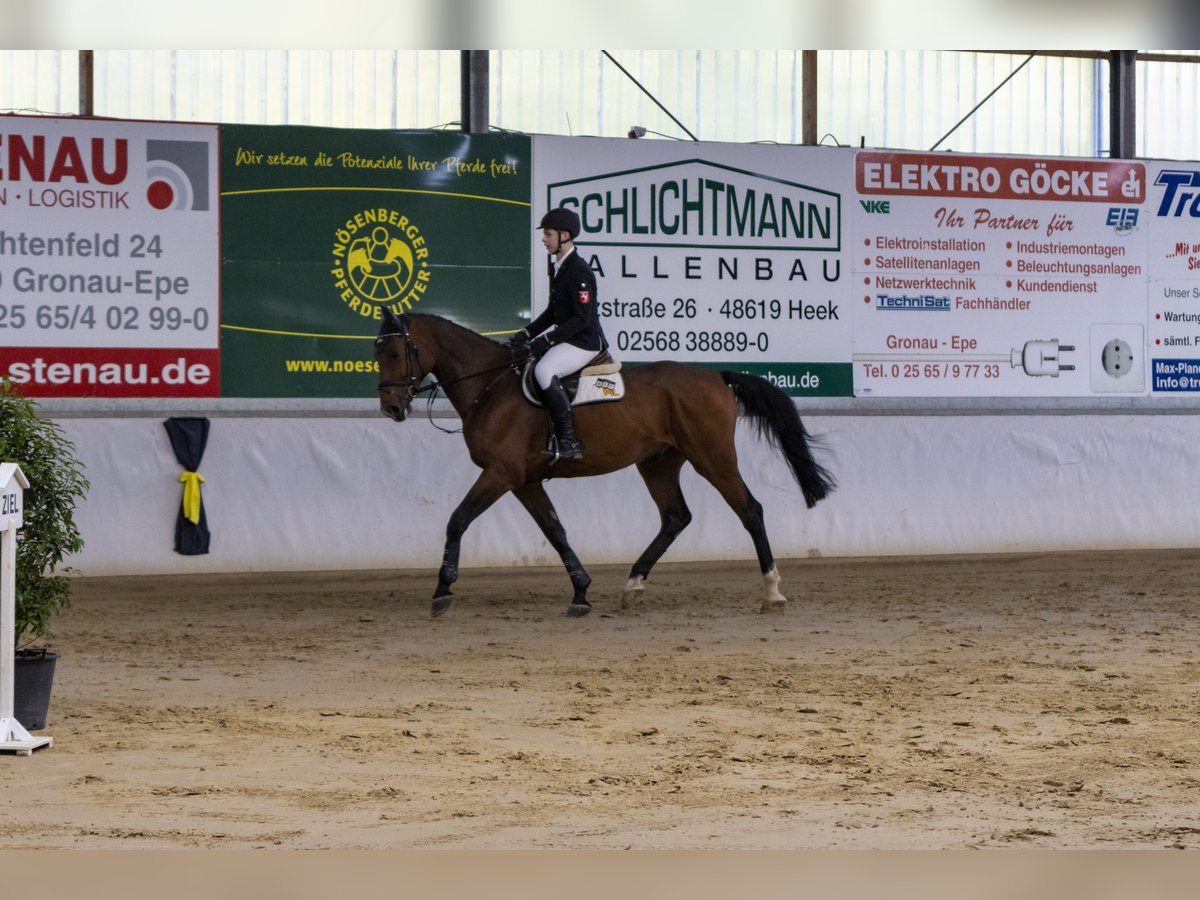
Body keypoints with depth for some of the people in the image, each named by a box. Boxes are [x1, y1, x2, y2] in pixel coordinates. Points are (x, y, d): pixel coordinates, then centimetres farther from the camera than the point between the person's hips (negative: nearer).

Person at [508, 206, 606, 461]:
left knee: (544, 370, -32)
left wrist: (548, 339, -23)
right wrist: (527, 333, 10)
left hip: (586, 341, -11)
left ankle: (569, 442, -32)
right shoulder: (559, 268, 13)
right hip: (568, 338, 11)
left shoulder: (579, 271, -18)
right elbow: (554, 312, 21)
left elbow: (581, 319, -22)